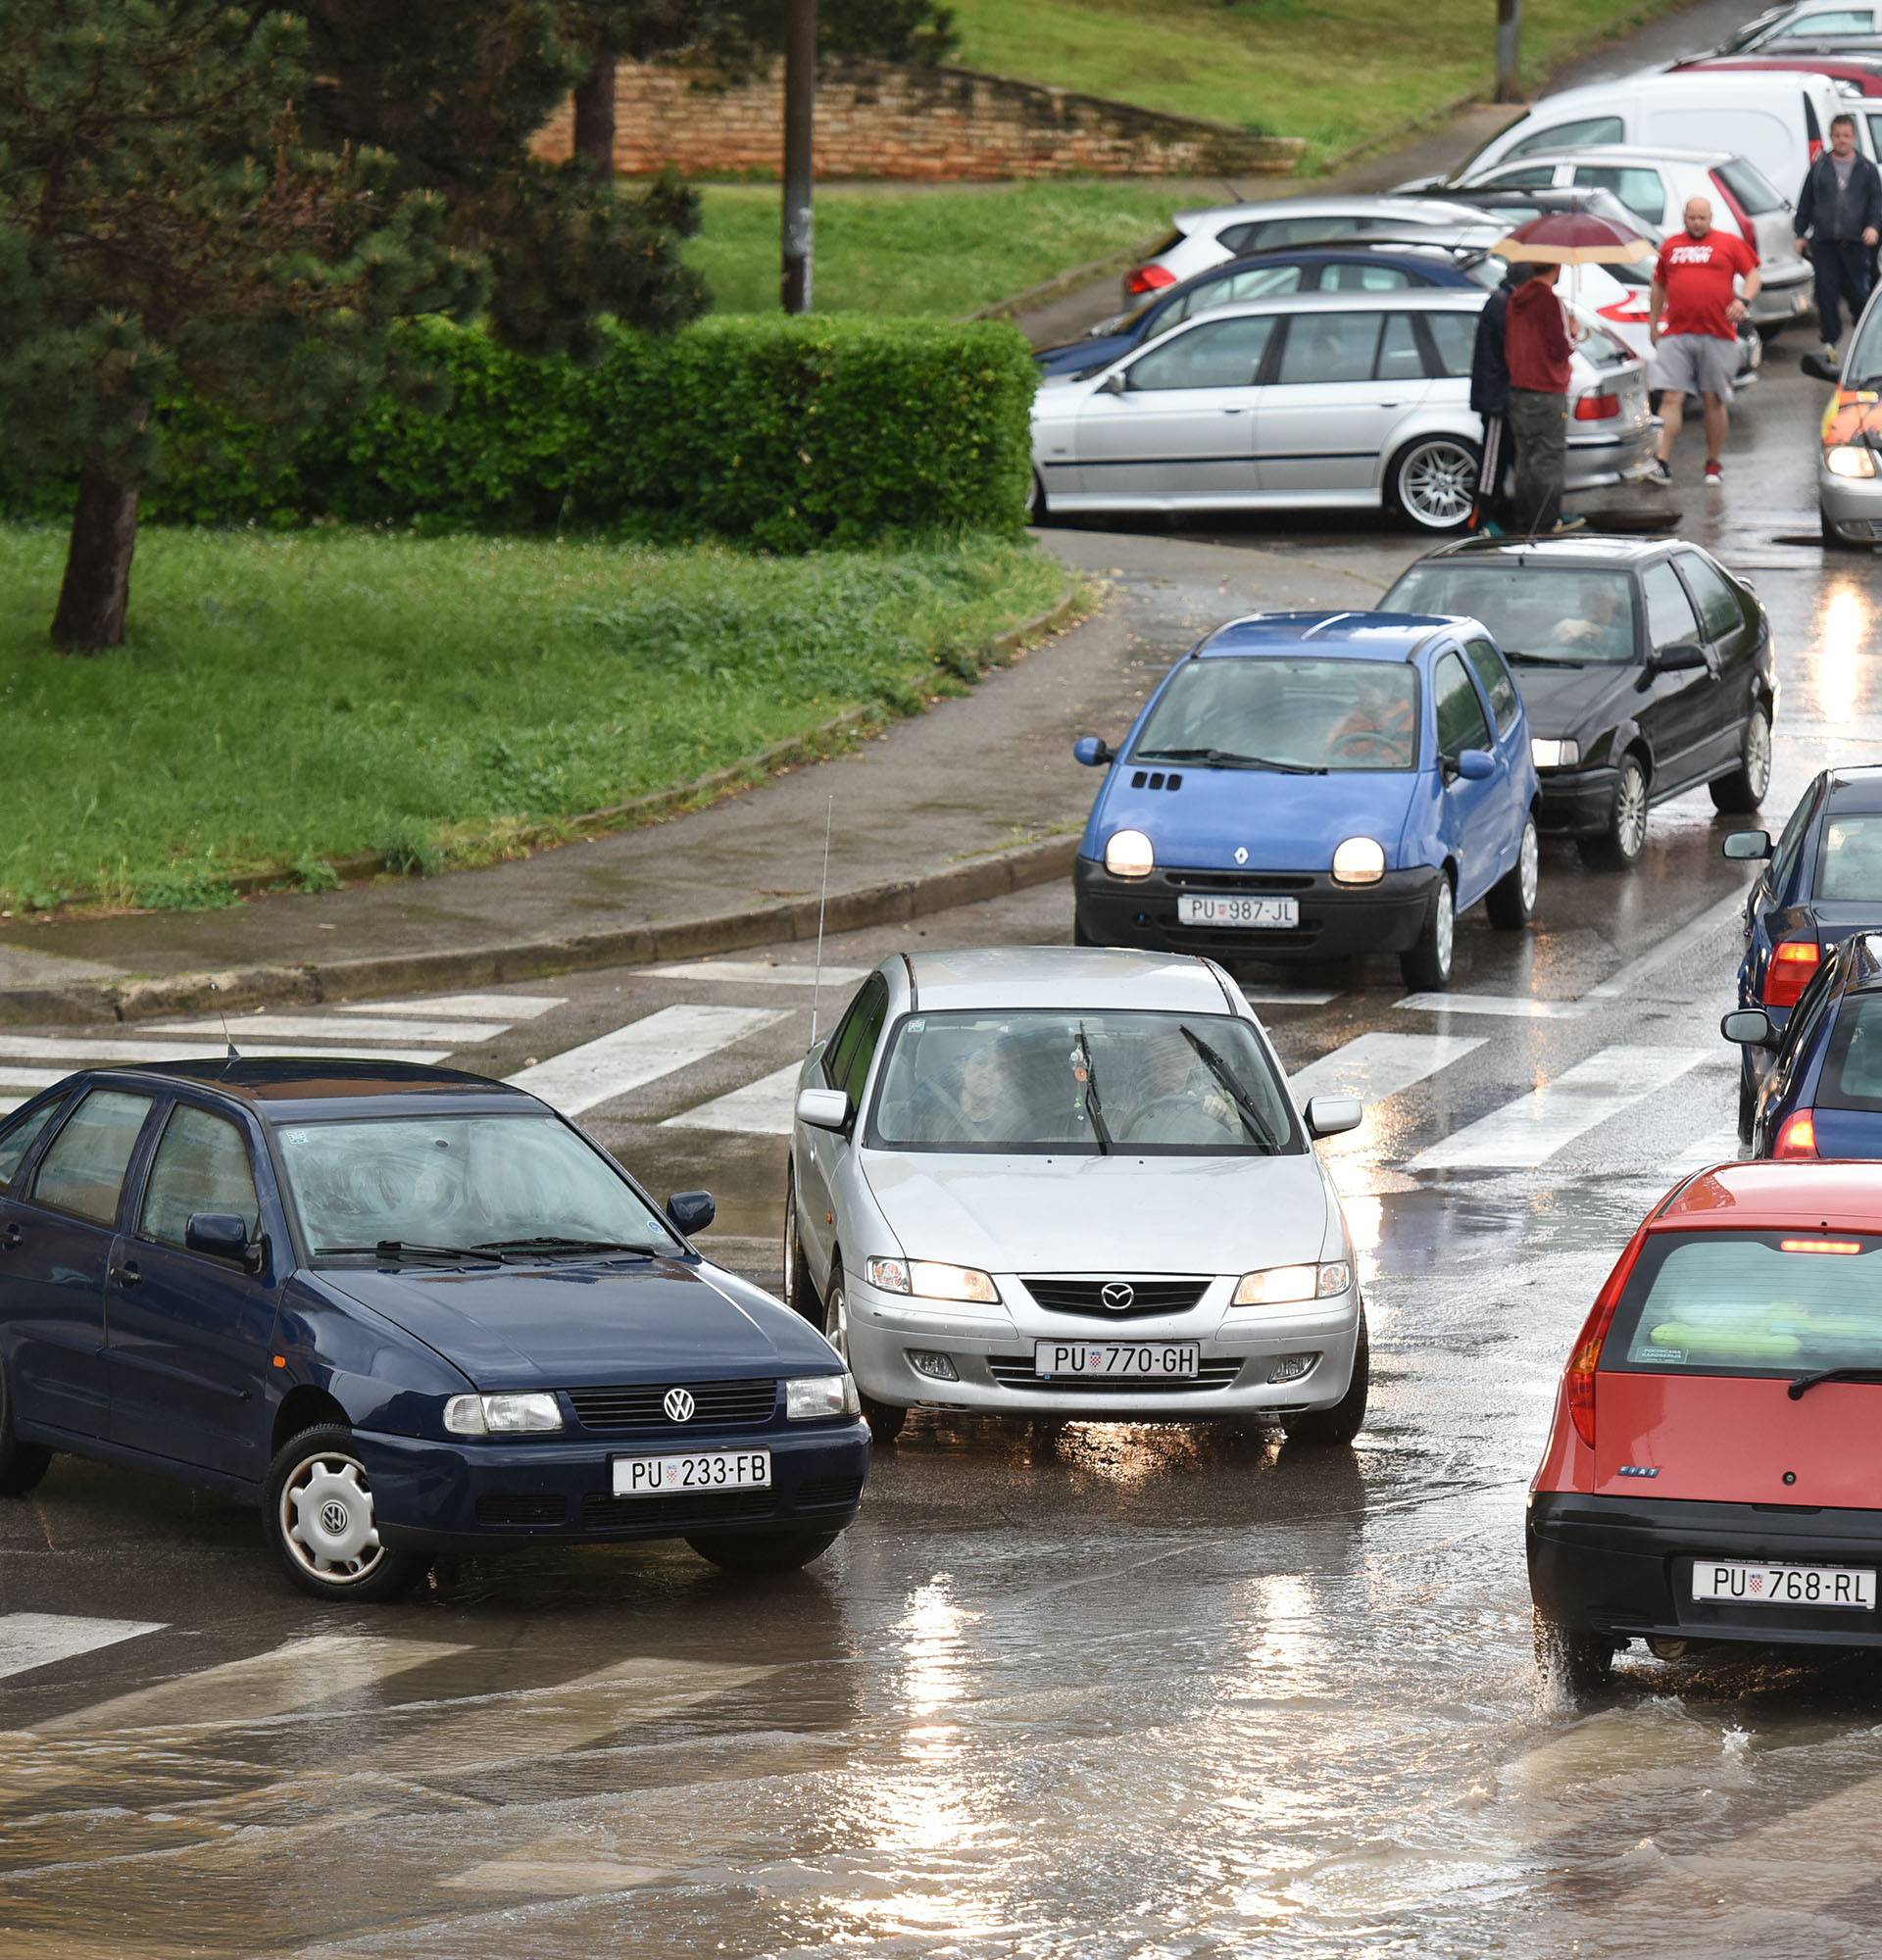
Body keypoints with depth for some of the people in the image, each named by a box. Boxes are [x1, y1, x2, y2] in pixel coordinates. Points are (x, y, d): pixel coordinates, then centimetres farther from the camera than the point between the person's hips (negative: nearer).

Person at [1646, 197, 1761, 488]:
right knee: (1671, 398, -9)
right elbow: (1659, 287, 21)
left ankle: (1714, 464, 18)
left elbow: (1753, 276, 5)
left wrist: (1745, 301, -14)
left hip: (1718, 335, -1)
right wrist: (1653, 324, 18)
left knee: (1714, 400, 6)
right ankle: (1662, 463, -13)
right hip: (1676, 335, 1)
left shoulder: (1730, 244, 5)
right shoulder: (1670, 247, 13)